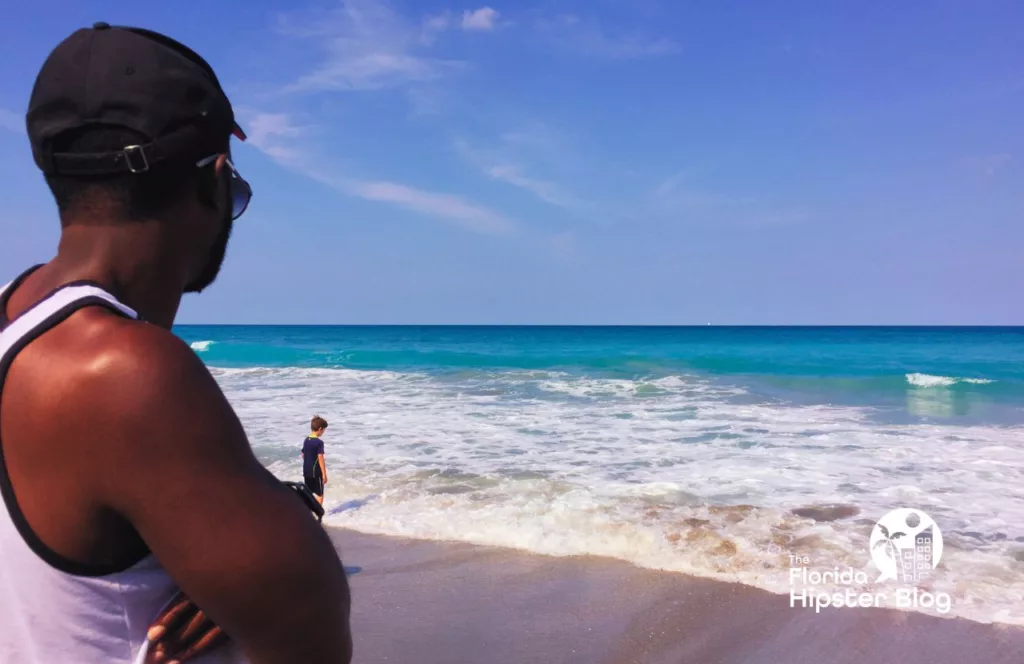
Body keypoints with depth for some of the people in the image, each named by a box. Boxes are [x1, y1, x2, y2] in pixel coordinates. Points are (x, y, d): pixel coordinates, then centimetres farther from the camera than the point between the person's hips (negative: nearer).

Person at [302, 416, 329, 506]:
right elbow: (320, 458, -20)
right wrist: (324, 474, -16)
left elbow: (303, 455, 14)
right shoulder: (319, 442, -17)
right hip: (316, 472, -7)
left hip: (306, 471, 7)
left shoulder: (306, 440, 5)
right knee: (320, 494, 5)